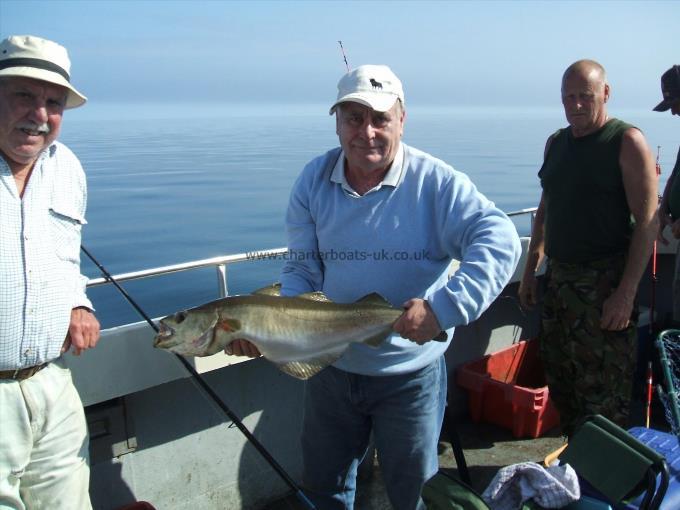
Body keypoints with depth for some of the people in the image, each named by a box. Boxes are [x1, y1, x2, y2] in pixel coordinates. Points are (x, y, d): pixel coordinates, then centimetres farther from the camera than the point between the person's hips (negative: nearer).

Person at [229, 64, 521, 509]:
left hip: (411, 375, -3)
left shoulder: (435, 181, -16)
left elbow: (499, 241, -26)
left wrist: (444, 306, -38)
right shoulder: (313, 181, -5)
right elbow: (303, 270, -3)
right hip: (331, 368, 3)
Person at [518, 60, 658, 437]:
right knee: (560, 381, 13)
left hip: (604, 285, -7)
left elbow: (647, 221, -13)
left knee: (603, 396, -2)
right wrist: (530, 270, 17)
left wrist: (626, 293, -19)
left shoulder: (626, 142, -8)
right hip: (558, 279, 7)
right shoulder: (556, 143, 13)